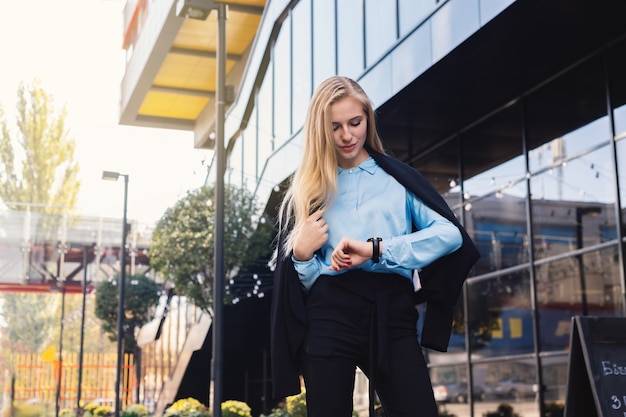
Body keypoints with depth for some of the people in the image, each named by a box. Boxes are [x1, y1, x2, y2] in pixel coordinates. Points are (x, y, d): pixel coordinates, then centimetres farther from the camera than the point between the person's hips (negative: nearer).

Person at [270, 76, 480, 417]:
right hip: (329, 316, 1)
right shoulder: (307, 191, 16)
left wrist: (376, 250, -14)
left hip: (392, 315, -1)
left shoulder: (397, 177, 13)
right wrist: (301, 254, -5)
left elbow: (450, 233, -4)